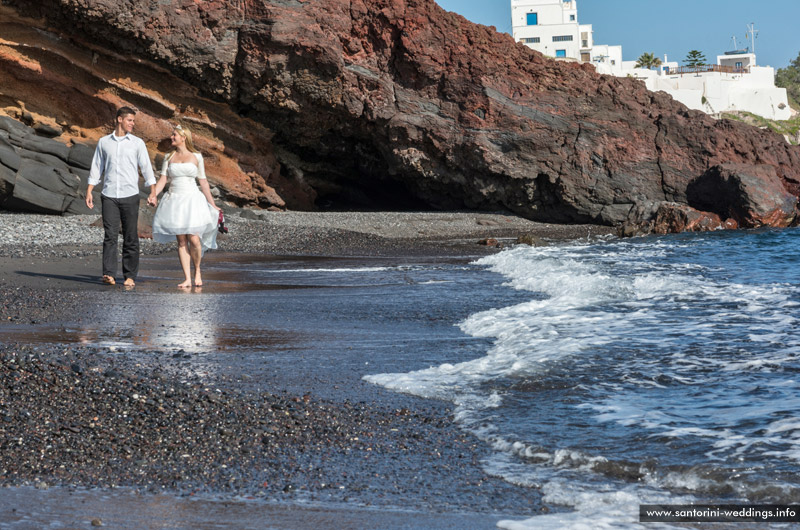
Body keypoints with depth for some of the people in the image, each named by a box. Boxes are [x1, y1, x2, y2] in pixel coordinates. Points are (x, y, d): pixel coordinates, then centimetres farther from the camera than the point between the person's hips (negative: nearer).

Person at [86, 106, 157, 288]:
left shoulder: (137, 143, 6)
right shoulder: (104, 142, 10)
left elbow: (146, 167, 5)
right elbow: (96, 168, 13)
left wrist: (152, 191, -3)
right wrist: (89, 191, 6)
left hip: (130, 196, 0)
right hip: (109, 196, 0)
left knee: (130, 237, 1)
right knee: (110, 235, -9)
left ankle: (130, 276, 6)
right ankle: (109, 274, -15)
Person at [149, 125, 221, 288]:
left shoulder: (196, 157, 4)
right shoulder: (169, 157, 9)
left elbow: (203, 182, 8)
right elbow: (163, 179, 1)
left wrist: (213, 205, 9)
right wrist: (154, 195, -17)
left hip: (192, 200, -2)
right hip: (174, 200, 2)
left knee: (194, 240, -12)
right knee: (181, 241, -1)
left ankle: (197, 271, 13)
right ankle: (187, 279, 1)